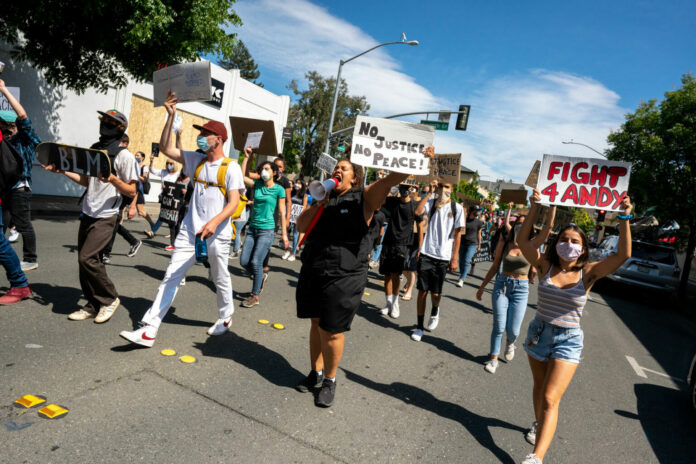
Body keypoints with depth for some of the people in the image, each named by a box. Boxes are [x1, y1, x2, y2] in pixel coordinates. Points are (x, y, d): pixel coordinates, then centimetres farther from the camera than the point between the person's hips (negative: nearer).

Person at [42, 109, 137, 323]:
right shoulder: (94, 149, 14)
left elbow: (131, 191, -10)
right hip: (87, 214, 8)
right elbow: (87, 181, 21)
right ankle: (93, 306, 18)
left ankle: (110, 299, 3)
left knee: (87, 258, -15)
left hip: (106, 217, -8)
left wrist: (113, 179, -26)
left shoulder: (124, 156, -8)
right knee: (85, 260, 7)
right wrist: (62, 170, 13)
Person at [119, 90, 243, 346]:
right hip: (190, 230, 5)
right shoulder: (196, 160, 11)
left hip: (217, 234, -5)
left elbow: (234, 202, -15)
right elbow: (165, 148, 8)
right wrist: (171, 116, 1)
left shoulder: (231, 167, -7)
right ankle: (149, 329, 1)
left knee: (221, 279, 12)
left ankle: (226, 317, 36)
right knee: (171, 276, 0)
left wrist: (214, 222, -30)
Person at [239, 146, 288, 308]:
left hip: (267, 230, -5)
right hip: (252, 228, 5)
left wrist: (284, 233, -4)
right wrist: (247, 157, -2)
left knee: (256, 262, -9)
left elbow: (282, 213, -3)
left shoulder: (279, 189, -4)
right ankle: (262, 276, 30)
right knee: (244, 261, 2)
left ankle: (255, 296, 5)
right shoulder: (257, 184, 9)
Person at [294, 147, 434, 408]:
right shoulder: (324, 198, 11)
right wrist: (318, 204, -6)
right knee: (316, 324, 16)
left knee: (331, 330, 2)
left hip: (343, 278, -5)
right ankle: (316, 373, 36)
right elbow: (301, 227, 6)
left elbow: (391, 179, -18)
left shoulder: (363, 199, -3)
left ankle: (330, 380, 26)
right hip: (312, 273, 5)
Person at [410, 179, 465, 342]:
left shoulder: (457, 208, 2)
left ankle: (435, 311, 40)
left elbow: (457, 235, 3)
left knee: (435, 293, 4)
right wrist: (430, 192, -14)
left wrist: (454, 259, 0)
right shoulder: (431, 203, 4)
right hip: (426, 254, 1)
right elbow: (417, 211, -18)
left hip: (443, 257, 0)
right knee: (422, 291, 3)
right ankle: (420, 327, 16)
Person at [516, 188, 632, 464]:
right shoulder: (546, 267, -5)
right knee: (539, 385, 22)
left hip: (568, 340, -3)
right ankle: (539, 424, 48)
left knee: (550, 398, -9)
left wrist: (624, 220, -31)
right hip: (539, 332, 3)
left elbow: (623, 255, -21)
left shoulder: (588, 273, -9)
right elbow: (523, 240, -13)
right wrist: (536, 208, -19)